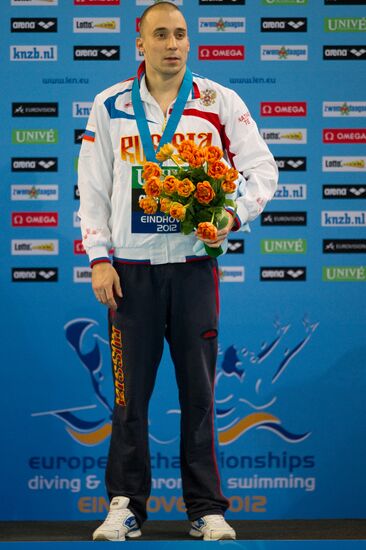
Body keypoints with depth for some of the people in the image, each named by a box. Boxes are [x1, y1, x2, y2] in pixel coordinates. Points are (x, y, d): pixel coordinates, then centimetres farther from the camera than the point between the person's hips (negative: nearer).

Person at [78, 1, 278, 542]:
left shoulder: (220, 102, 3)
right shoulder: (110, 106, 5)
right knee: (131, 391, 1)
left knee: (199, 391, 2)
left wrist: (234, 217, -14)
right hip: (131, 269, 0)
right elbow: (93, 187, 6)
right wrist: (99, 259, -1)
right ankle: (126, 507, 10)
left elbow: (262, 169, 4)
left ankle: (207, 508, 10)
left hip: (194, 265, 0)